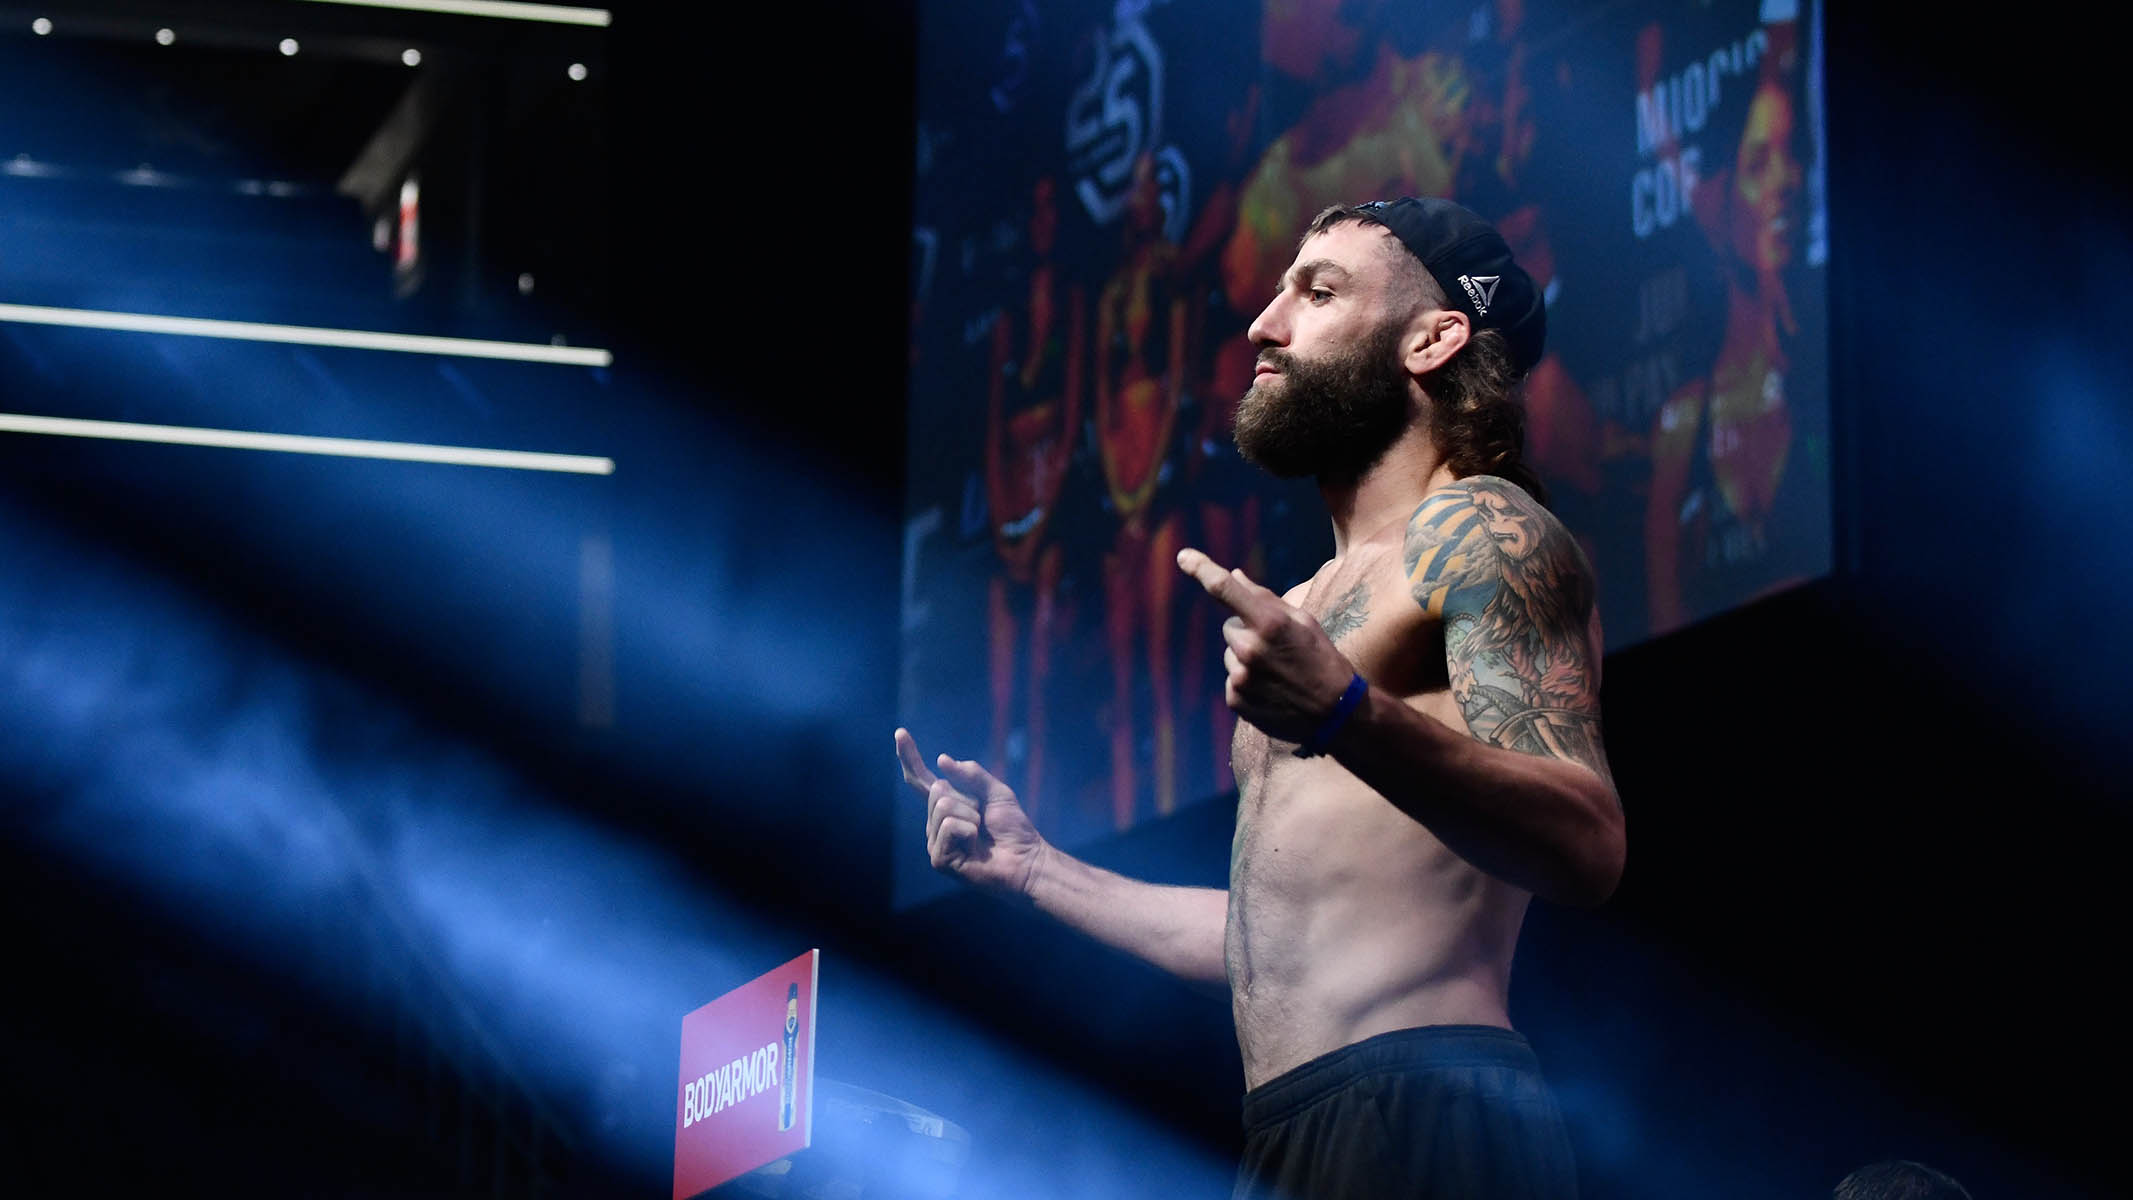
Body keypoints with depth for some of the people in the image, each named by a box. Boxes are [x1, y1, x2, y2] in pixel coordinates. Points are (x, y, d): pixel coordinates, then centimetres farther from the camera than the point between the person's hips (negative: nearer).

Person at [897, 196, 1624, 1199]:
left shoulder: (1475, 532, -3)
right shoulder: (1312, 606, 26)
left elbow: (1587, 849, -17)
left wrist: (1348, 718, -30)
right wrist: (1034, 868, 28)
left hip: (1419, 1117, -9)